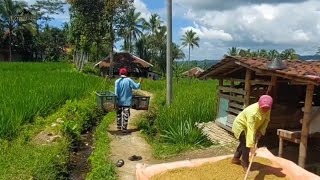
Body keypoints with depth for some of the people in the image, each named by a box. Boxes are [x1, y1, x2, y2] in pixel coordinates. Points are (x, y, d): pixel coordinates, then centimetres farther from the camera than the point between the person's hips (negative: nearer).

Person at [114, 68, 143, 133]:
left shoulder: (117, 81, -5)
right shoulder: (129, 80, -10)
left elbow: (116, 93, -7)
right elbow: (136, 86, -7)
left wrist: (116, 100, 1)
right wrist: (140, 82, 12)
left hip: (119, 101, 3)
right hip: (127, 101, -3)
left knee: (119, 114, 18)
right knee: (125, 115, 2)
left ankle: (119, 127, 27)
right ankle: (124, 128, 3)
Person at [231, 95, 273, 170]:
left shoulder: (267, 109, -21)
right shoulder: (252, 112, -42)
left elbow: (266, 120, -5)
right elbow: (250, 130, -46)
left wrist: (260, 131, -19)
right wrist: (252, 146, -49)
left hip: (247, 126, 9)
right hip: (240, 126, -9)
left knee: (244, 143, 22)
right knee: (246, 144, -14)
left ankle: (235, 158, 42)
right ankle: (245, 164, 4)